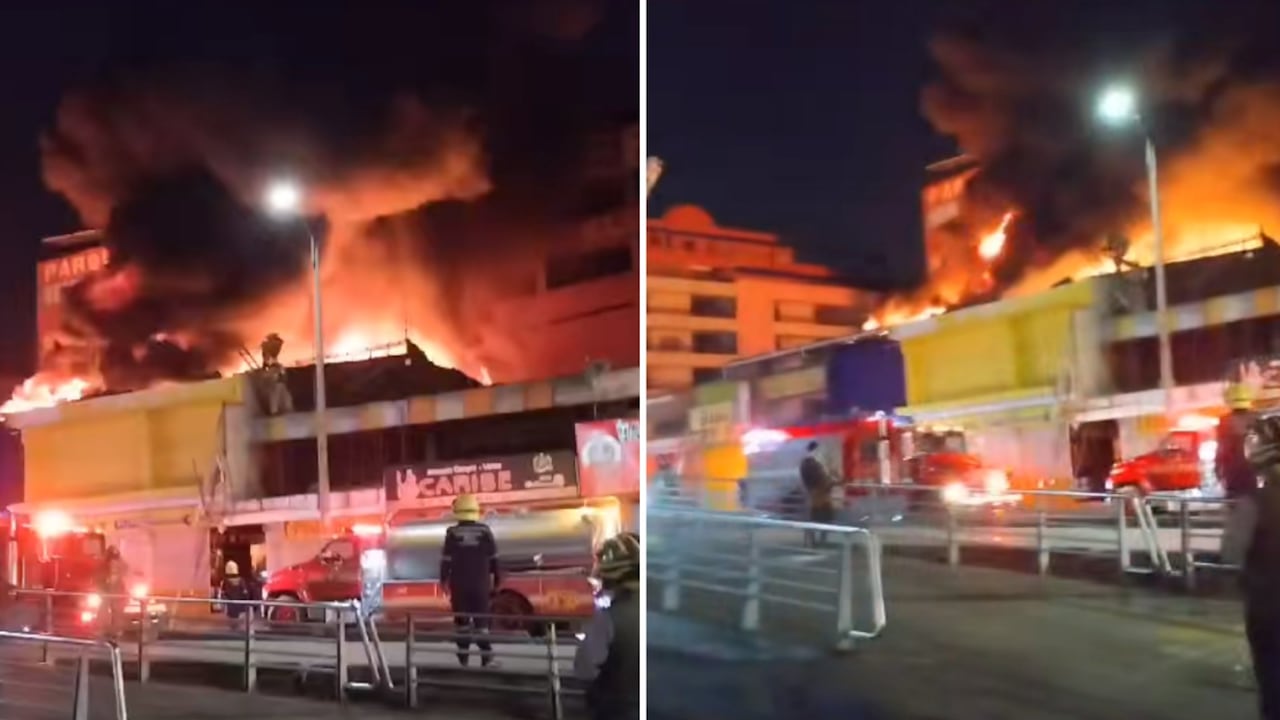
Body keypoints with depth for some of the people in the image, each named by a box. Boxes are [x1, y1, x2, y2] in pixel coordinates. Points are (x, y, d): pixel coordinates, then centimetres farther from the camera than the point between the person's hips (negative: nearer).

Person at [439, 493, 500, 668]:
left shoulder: (452, 533, -7)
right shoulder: (485, 531, -2)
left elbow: (446, 560, -5)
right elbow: (494, 558, 3)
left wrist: (444, 579, 8)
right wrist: (497, 579, 13)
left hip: (459, 585, -1)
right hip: (481, 584, 1)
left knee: (462, 622, 9)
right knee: (481, 621, 4)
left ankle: (464, 659, 10)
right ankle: (486, 658, -5)